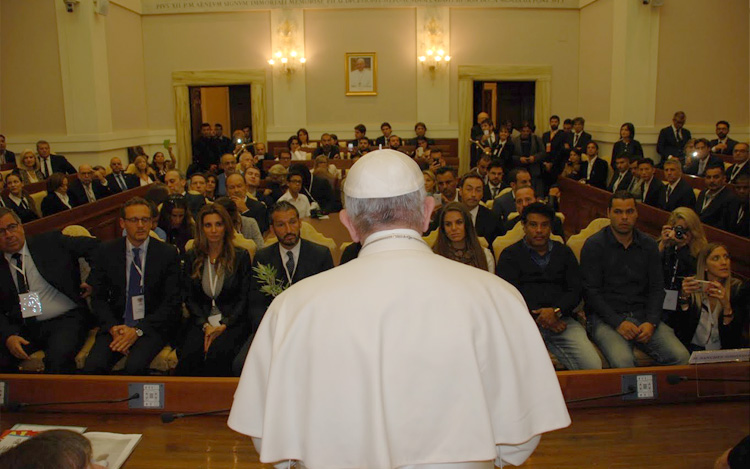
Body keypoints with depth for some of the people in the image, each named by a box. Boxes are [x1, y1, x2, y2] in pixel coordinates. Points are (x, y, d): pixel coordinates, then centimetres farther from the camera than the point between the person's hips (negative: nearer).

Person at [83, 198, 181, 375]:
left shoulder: (168, 254, -1)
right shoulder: (106, 252, 6)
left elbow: (172, 303, -3)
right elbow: (98, 298, 8)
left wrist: (138, 330, -13)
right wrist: (113, 328, -10)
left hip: (152, 325, -2)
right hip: (116, 324, 2)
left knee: (135, 366, -30)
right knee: (92, 367, -25)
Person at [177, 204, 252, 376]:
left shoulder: (241, 256, 5)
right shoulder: (192, 257, 11)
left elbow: (244, 298, 2)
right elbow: (189, 298, 10)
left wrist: (223, 325, -11)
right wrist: (206, 325, -5)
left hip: (232, 321, -2)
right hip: (202, 321, 2)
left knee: (217, 354, -33)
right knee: (188, 356, -29)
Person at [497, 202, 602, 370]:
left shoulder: (564, 252, 23)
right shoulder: (510, 255, 13)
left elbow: (576, 290, 12)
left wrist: (556, 311, -8)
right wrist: (537, 316, -11)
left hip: (562, 319, 3)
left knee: (593, 366, -20)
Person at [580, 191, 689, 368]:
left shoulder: (649, 245, 15)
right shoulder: (594, 245, 0)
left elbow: (657, 288, 12)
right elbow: (590, 291, -5)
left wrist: (651, 322, -5)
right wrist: (618, 322, -15)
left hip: (642, 315, 4)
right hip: (606, 317, -4)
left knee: (681, 356, -18)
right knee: (622, 361, -32)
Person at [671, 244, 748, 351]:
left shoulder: (739, 289, -2)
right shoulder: (692, 285, -2)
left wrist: (726, 305, -24)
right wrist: (684, 297, -19)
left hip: (723, 351, 2)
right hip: (694, 347, -2)